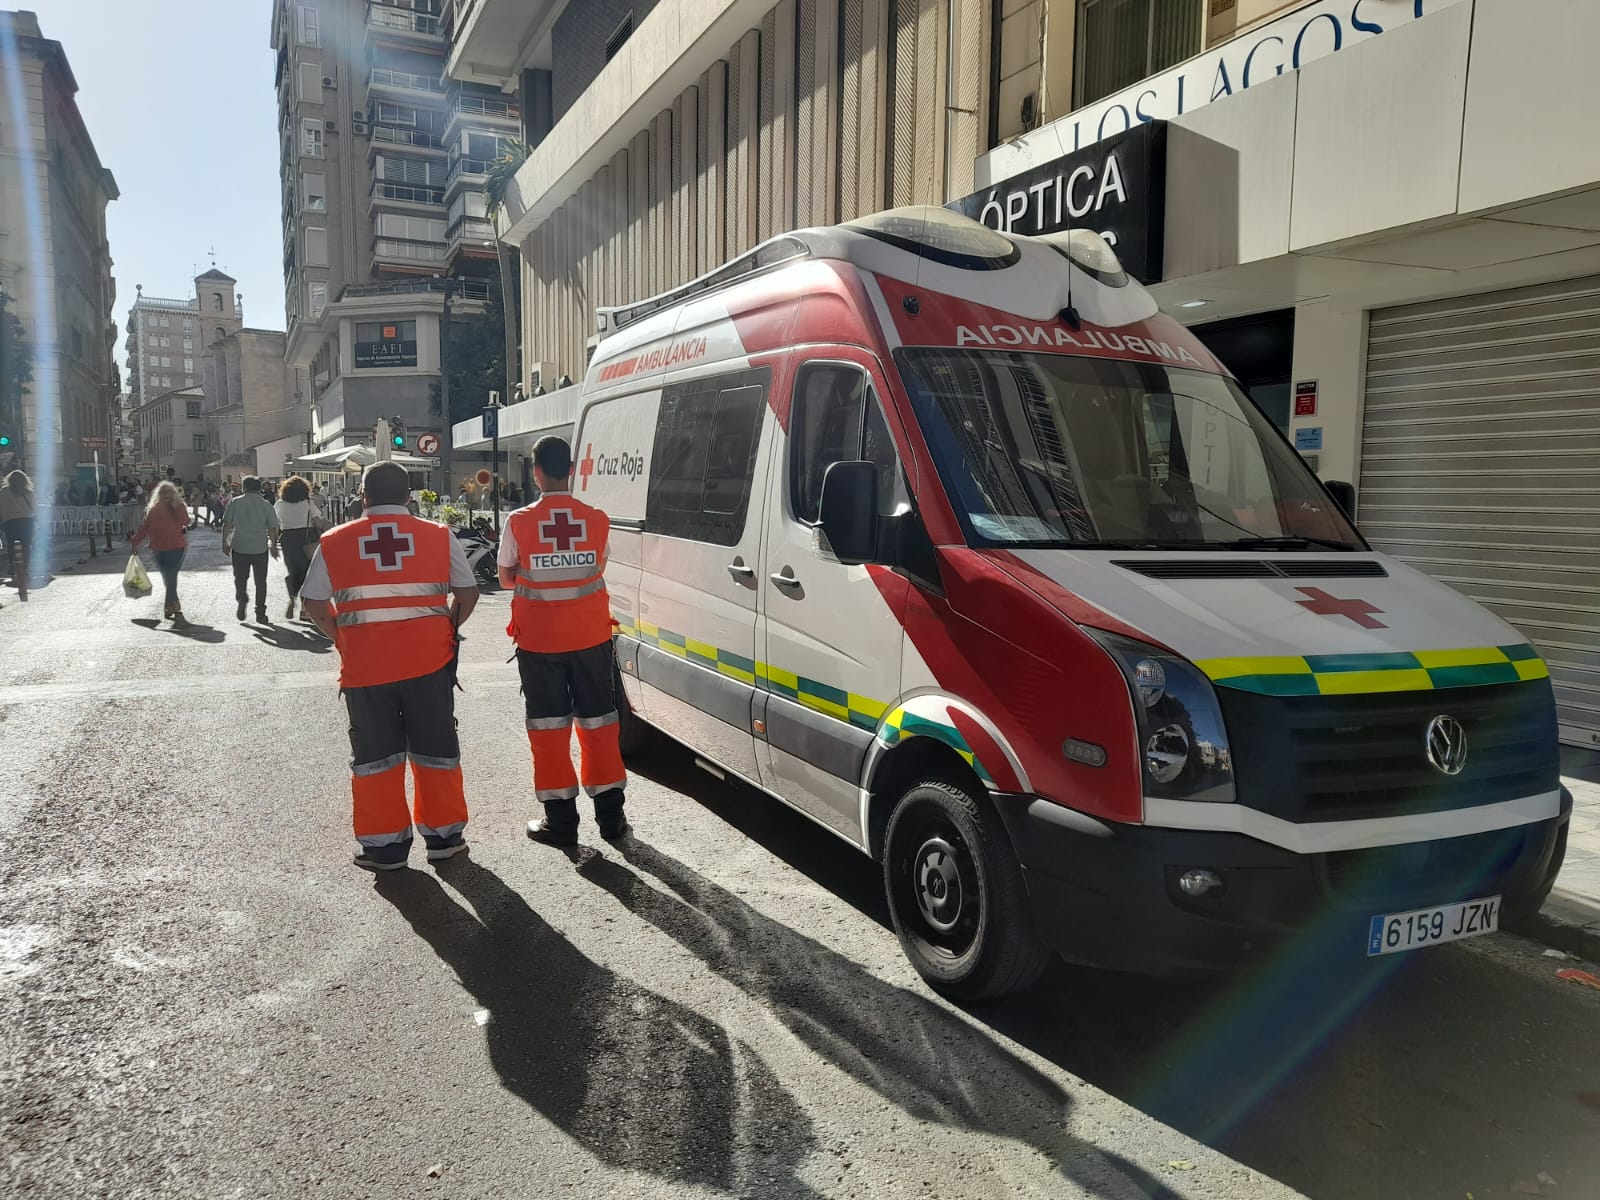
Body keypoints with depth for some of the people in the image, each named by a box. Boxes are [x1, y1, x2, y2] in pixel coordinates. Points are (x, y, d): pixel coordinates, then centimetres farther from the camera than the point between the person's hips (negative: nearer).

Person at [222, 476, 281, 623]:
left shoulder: (235, 502, 0)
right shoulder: (266, 505, 1)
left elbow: (226, 524, -1)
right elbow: (272, 528, 1)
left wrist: (225, 543, 7)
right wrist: (274, 546, 11)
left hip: (239, 546, 0)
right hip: (260, 547, 0)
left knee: (240, 578, 13)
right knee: (260, 581, 9)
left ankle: (242, 599, -13)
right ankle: (260, 612, 8)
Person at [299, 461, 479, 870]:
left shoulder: (335, 542, 0)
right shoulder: (439, 536, 0)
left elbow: (314, 604, 4)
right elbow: (467, 593, 2)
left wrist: (343, 638, 16)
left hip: (364, 665, 0)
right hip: (429, 661, 0)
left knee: (375, 754, 11)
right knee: (435, 748, 13)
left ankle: (384, 844, 17)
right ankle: (444, 834, 20)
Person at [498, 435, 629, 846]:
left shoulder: (519, 522, -8)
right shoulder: (596, 519, -4)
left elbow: (506, 578, 3)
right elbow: (597, 570, 6)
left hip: (539, 641, -1)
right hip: (590, 637, 2)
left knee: (549, 728, 6)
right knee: (598, 723, 10)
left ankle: (560, 820, 10)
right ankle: (610, 815, 15)